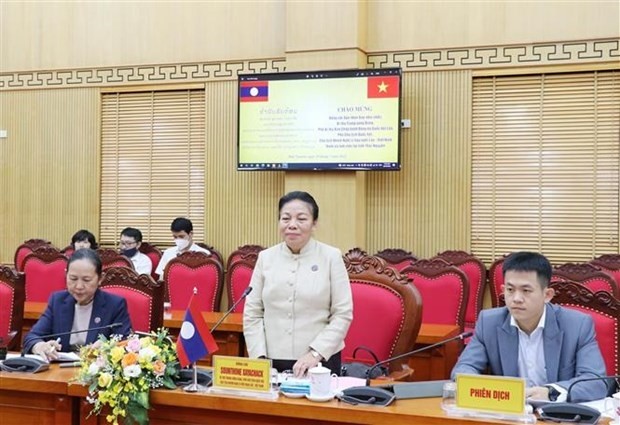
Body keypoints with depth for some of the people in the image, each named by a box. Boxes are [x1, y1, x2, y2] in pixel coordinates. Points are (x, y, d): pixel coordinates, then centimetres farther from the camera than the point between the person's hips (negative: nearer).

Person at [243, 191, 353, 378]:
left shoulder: (331, 257, -4)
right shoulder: (266, 257, 3)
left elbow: (343, 314, -7)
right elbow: (252, 313, 3)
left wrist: (315, 353, -14)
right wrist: (260, 357, -5)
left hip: (320, 363, -2)